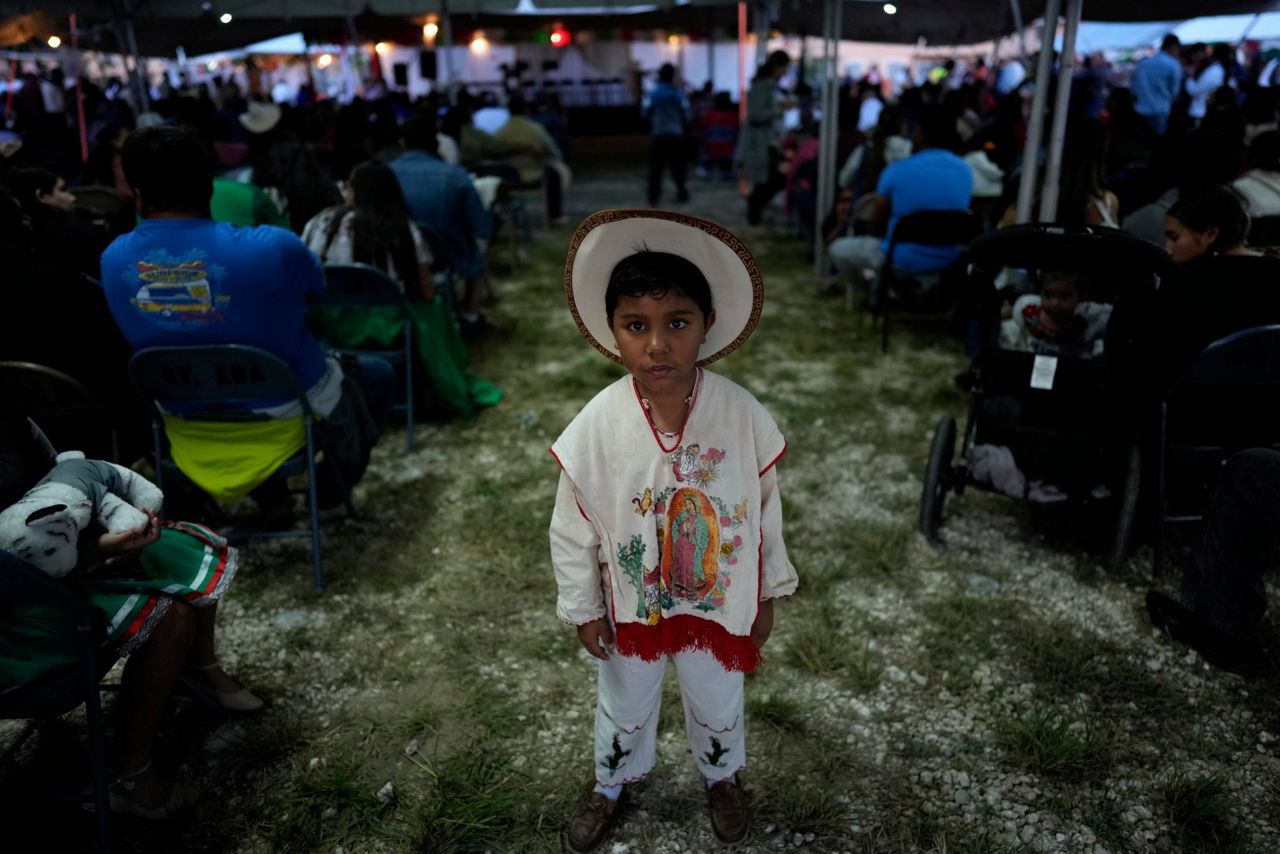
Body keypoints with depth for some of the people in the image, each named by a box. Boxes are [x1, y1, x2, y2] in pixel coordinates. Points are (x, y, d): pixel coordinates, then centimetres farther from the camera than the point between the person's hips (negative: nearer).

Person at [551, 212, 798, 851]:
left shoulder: (743, 416, -24)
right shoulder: (596, 426, -25)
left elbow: (766, 511, -9)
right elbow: (572, 530, -11)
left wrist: (766, 596, 1)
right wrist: (583, 609, -3)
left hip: (721, 602, 0)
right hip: (631, 605, 0)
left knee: (718, 706, 27)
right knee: (624, 708, 27)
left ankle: (721, 776, 60)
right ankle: (611, 784, 58)